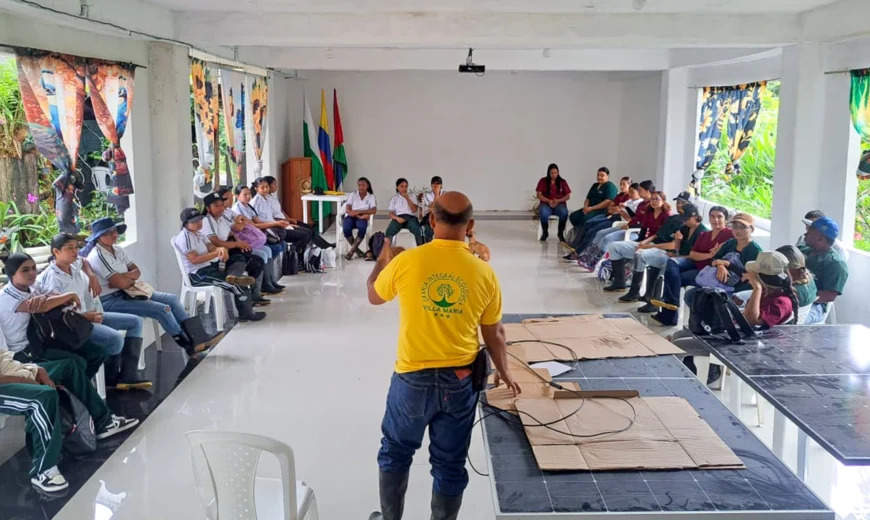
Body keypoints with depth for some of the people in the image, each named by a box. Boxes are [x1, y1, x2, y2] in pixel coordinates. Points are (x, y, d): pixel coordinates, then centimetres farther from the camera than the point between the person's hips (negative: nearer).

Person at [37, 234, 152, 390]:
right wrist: (84, 316, -22)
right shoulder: (52, 277, -18)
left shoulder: (74, 265, 6)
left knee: (135, 322, 6)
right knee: (116, 338, -31)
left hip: (90, 314, 10)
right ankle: (112, 378, -1)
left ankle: (127, 376, -5)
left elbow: (84, 261, 33)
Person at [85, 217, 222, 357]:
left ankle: (198, 338, -6)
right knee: (162, 309, -20)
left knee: (171, 299, -1)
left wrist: (125, 276, -13)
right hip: (110, 301, -9)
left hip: (125, 293, 9)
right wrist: (131, 278, -2)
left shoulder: (117, 249, 10)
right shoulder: (98, 256, -18)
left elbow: (137, 271, 10)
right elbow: (121, 283, -24)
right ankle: (189, 345, -5)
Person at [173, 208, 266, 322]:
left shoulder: (198, 234, 15)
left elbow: (212, 248, 9)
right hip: (198, 274, -10)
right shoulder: (185, 237, -17)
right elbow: (194, 260, -24)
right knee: (237, 285, -16)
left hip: (208, 267, 10)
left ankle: (233, 276, -36)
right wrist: (217, 254, -22)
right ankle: (247, 313, 2)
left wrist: (222, 249, -17)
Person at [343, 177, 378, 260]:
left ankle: (351, 250, -23)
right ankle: (356, 250, -12)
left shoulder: (371, 197, 4)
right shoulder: (352, 195, 2)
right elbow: (347, 210, -7)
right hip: (350, 216, 0)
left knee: (362, 227, -37)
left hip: (362, 218, 0)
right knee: (346, 229, -34)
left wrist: (359, 212, -19)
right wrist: (360, 216, -20)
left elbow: (374, 210, -10)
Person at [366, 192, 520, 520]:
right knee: (450, 463, 14)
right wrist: (503, 371, 20)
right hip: (460, 381, 1)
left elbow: (374, 296, 8)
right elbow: (494, 334, 2)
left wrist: (383, 259, 26)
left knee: (396, 452, 21)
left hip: (413, 378, -1)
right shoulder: (483, 272, -8)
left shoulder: (406, 261, -12)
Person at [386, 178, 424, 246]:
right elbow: (391, 214, 9)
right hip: (398, 218, 0)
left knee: (418, 231, -34)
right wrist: (397, 218, -14)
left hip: (410, 217, 0)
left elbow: (414, 210, 2)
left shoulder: (412, 197, 16)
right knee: (389, 232, -33)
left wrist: (407, 198, -5)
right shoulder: (394, 198, 16)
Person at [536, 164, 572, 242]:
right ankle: (545, 232, -9)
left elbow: (568, 196, 4)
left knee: (564, 213, -36)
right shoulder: (543, 181, 4)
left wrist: (558, 201, -14)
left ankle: (561, 233, -11)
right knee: (543, 213, -37)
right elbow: (538, 195, -1)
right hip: (546, 203, -1)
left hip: (559, 204, 1)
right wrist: (548, 201, -16)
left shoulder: (562, 182, 7)